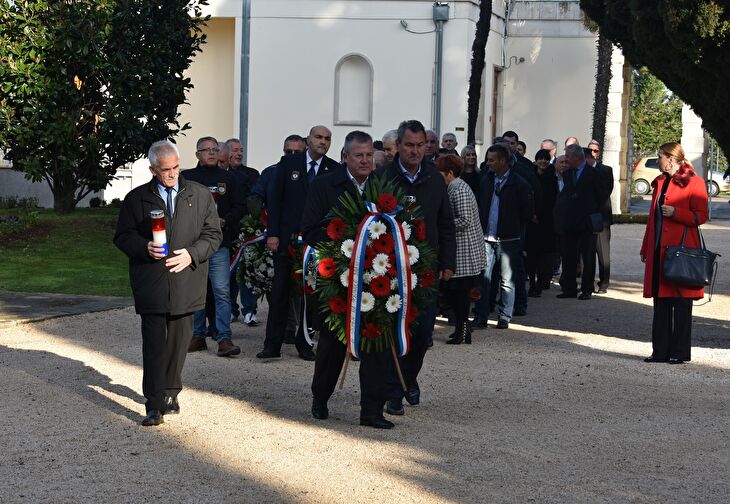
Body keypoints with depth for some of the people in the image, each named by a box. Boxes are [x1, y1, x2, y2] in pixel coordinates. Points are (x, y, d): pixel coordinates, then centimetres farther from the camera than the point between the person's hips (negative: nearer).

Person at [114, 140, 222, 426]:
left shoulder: (200, 196, 8)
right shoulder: (137, 199, 6)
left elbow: (213, 234, 8)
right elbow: (123, 236, 8)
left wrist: (192, 254, -9)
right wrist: (145, 248, -12)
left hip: (186, 283, 2)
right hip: (151, 284, -1)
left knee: (179, 341, 9)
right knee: (154, 344, -5)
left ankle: (170, 392, 26)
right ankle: (154, 405, -5)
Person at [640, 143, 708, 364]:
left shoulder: (694, 182, -5)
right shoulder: (660, 183, 19)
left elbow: (701, 216, -9)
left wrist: (675, 212, -20)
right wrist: (645, 248, 20)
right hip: (659, 250, 7)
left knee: (681, 304, -2)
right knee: (660, 303, 7)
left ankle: (680, 352, 3)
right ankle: (661, 350, 11)